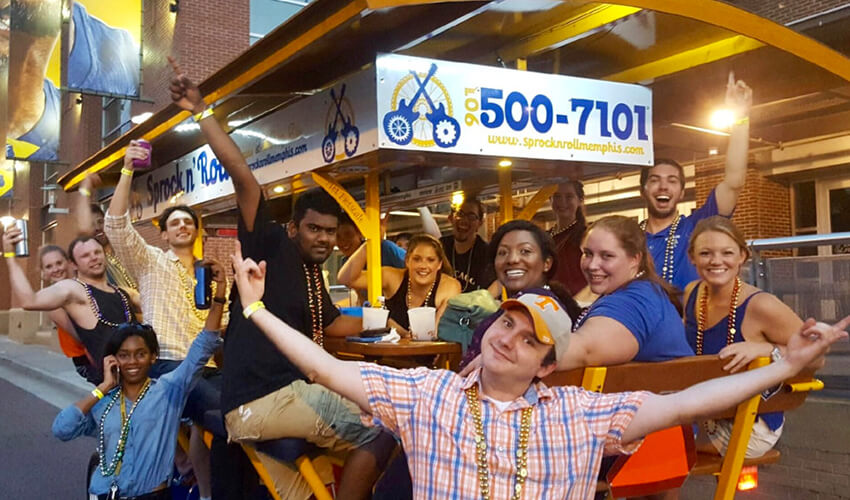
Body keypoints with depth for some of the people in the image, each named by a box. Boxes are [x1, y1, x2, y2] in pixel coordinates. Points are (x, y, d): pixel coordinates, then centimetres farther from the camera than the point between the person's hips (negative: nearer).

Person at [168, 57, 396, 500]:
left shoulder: (313, 275, 16)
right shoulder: (271, 246, -5)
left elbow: (331, 325, 32)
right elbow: (242, 178, -16)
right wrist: (201, 112, -17)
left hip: (286, 393, 9)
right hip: (260, 401, -9)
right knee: (379, 432, -15)